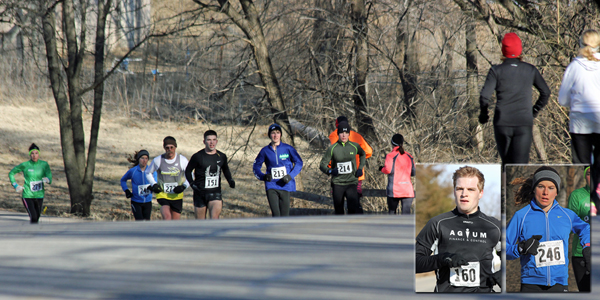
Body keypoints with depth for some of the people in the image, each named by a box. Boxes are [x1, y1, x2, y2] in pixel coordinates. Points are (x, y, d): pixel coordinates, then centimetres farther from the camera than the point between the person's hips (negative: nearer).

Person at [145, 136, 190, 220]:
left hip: (177, 196, 2)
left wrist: (184, 186, -10)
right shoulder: (157, 160, -3)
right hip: (162, 194, -2)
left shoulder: (183, 160, -3)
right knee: (167, 216, -26)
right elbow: (148, 172, 15)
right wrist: (153, 184, -2)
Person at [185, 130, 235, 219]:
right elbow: (188, 171, 4)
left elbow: (226, 170, 24)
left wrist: (230, 180, 7)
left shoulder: (222, 157, 5)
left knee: (215, 218, -18)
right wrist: (192, 184, -10)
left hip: (215, 193, 2)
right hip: (200, 193, -1)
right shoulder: (197, 156, -6)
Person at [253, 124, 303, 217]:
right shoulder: (265, 150, 4)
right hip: (271, 186, 0)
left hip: (285, 185, 0)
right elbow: (256, 166, 14)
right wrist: (263, 176, -5)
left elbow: (299, 163, 6)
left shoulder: (288, 149, 0)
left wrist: (290, 176, -9)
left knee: (284, 215, 3)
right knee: (275, 214, -13)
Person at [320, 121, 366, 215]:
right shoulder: (332, 148, -4)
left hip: (351, 182, 0)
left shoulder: (355, 147, 2)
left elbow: (362, 154, 26)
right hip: (337, 183, 0)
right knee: (339, 211, 6)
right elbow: (322, 165, -1)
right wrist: (330, 171, -23)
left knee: (353, 209, -19)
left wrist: (360, 168, 11)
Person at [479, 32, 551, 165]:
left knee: (507, 164, 16)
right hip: (524, 123, 0)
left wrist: (483, 114, 8)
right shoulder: (530, 70, 5)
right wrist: (535, 110, 21)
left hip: (502, 123, 0)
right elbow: (546, 92, 10)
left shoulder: (496, 71, -1)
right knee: (521, 164, -7)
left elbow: (485, 96, -9)